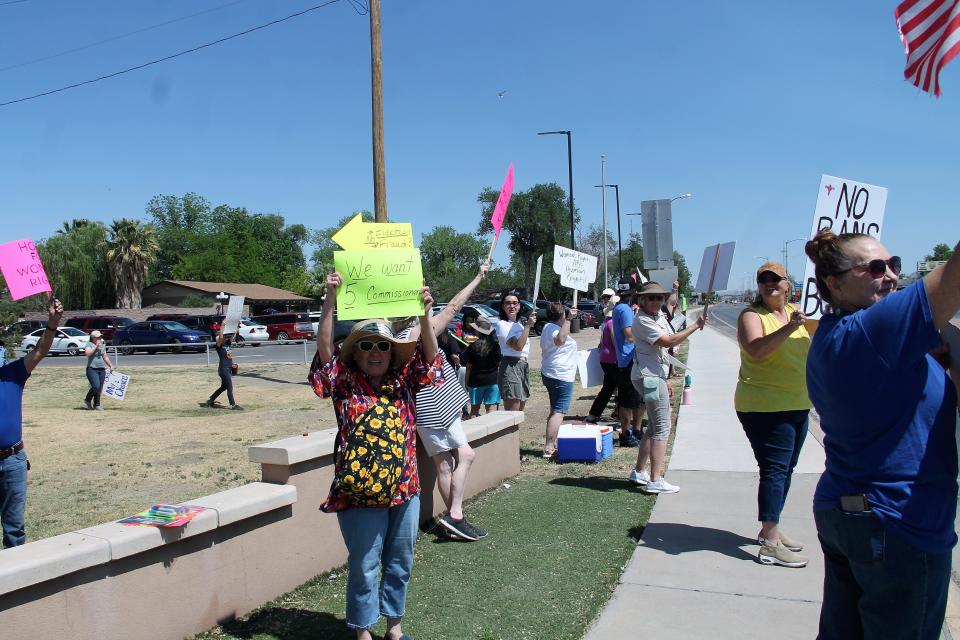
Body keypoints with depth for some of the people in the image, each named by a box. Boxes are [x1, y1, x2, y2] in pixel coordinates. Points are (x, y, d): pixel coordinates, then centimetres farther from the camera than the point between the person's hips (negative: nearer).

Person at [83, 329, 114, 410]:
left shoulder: (103, 346, 17)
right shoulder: (89, 344, -1)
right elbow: (87, 353, -19)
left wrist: (111, 365, 19)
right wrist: (96, 346, -15)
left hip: (102, 370, 6)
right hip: (92, 369, -6)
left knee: (100, 388, 4)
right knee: (96, 386, -18)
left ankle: (97, 405, 11)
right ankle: (88, 400, 6)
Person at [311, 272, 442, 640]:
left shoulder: (405, 381, 5)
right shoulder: (345, 383, -3)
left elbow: (429, 354, -8)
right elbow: (324, 349, -16)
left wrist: (424, 314, -22)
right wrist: (330, 300, -26)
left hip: (404, 489, 3)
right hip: (359, 493, -3)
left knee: (400, 562, 16)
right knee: (365, 567, 9)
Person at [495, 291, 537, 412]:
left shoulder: (519, 323, 17)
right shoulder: (502, 324, -8)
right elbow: (518, 346, -20)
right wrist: (528, 325, -18)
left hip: (524, 365, 9)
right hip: (511, 365, -9)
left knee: (519, 410, 12)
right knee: (512, 413, -14)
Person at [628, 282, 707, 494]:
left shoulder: (659, 317, 17)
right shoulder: (642, 321, -14)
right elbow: (668, 341, -23)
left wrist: (665, 380, 23)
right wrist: (696, 325, -21)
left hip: (655, 377, 10)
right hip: (649, 378, -10)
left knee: (653, 427, 16)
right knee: (662, 428, -11)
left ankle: (639, 472, 25)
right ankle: (655, 481, -10)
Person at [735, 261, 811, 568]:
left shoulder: (794, 312, 11)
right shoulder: (752, 315, -10)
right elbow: (755, 349, -29)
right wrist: (789, 328, -36)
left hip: (797, 406, 8)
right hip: (765, 407, -8)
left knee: (785, 469, 16)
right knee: (775, 469, -10)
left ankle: (770, 529, 29)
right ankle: (770, 545, -6)